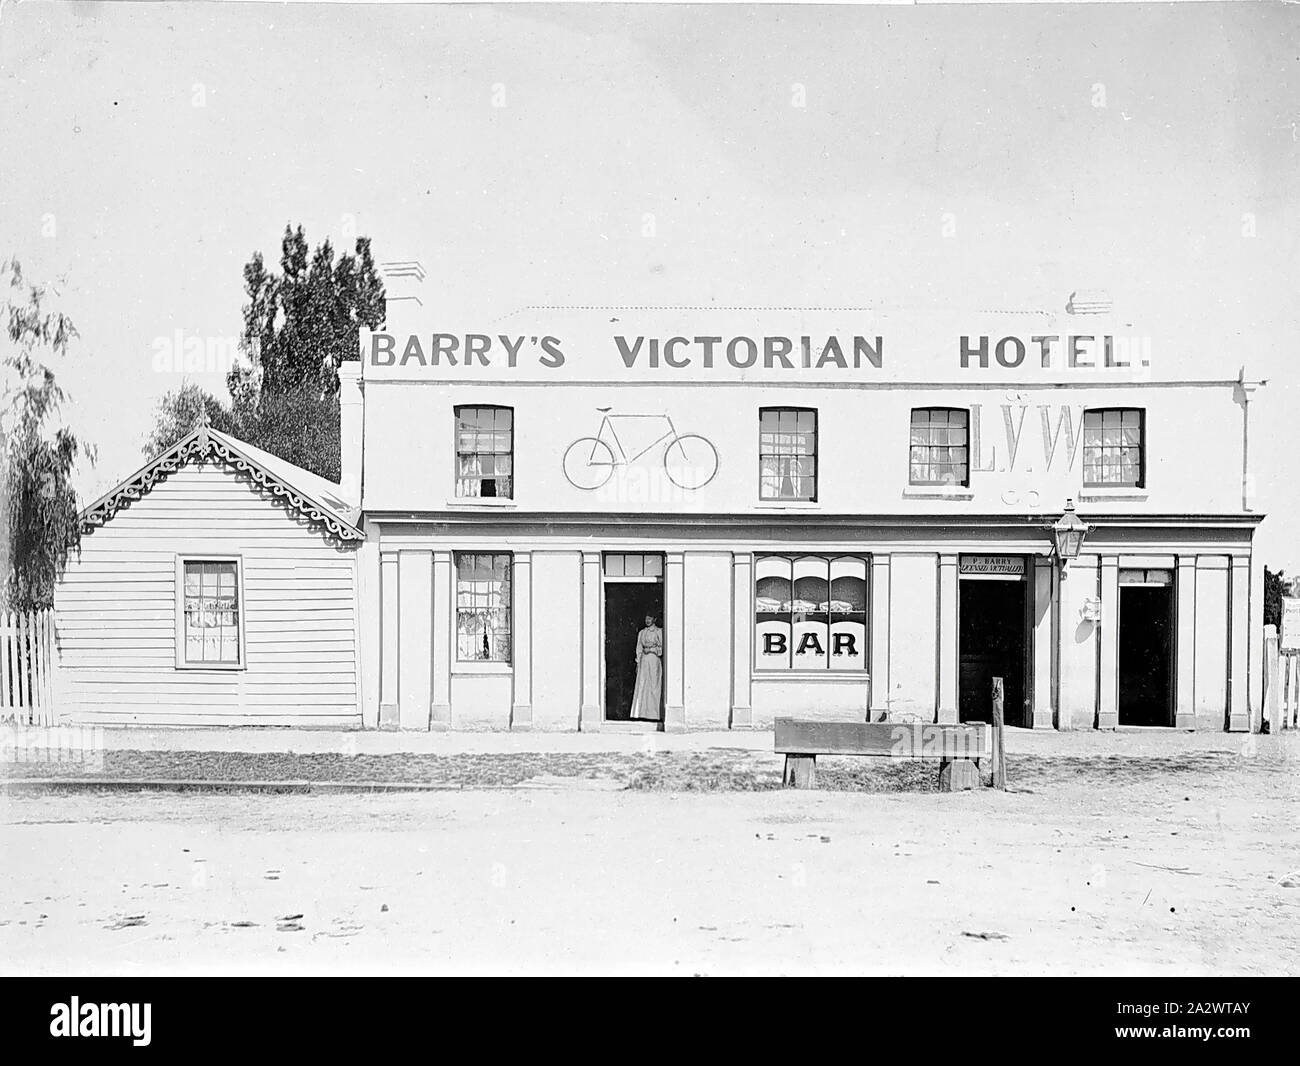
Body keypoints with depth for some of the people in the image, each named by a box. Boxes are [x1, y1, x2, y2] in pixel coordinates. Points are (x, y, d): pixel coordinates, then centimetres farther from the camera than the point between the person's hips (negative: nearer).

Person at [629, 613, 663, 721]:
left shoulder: (659, 632, 5)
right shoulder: (641, 633, 15)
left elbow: (663, 647, 3)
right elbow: (639, 648, 15)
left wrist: (651, 648, -9)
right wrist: (638, 663, 9)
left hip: (654, 660, -3)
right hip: (644, 660, 3)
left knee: (654, 686, -6)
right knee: (641, 686, -5)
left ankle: (653, 714, -5)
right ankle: (640, 714, -6)